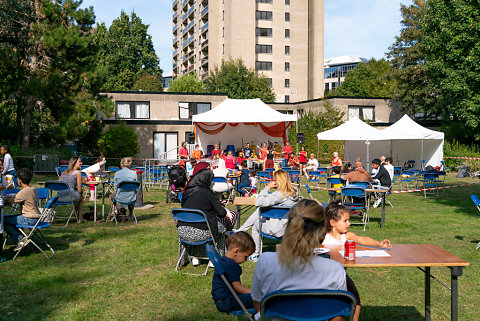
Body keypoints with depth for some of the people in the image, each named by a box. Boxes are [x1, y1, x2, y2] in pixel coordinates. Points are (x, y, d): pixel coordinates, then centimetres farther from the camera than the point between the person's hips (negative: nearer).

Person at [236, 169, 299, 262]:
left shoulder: (279, 194, -25)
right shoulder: (295, 192, 0)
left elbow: (258, 202, -24)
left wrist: (267, 187, -17)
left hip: (278, 229, -8)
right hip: (289, 226, 8)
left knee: (256, 225, 18)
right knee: (259, 211, 15)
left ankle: (255, 255, 33)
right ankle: (240, 231, 25)